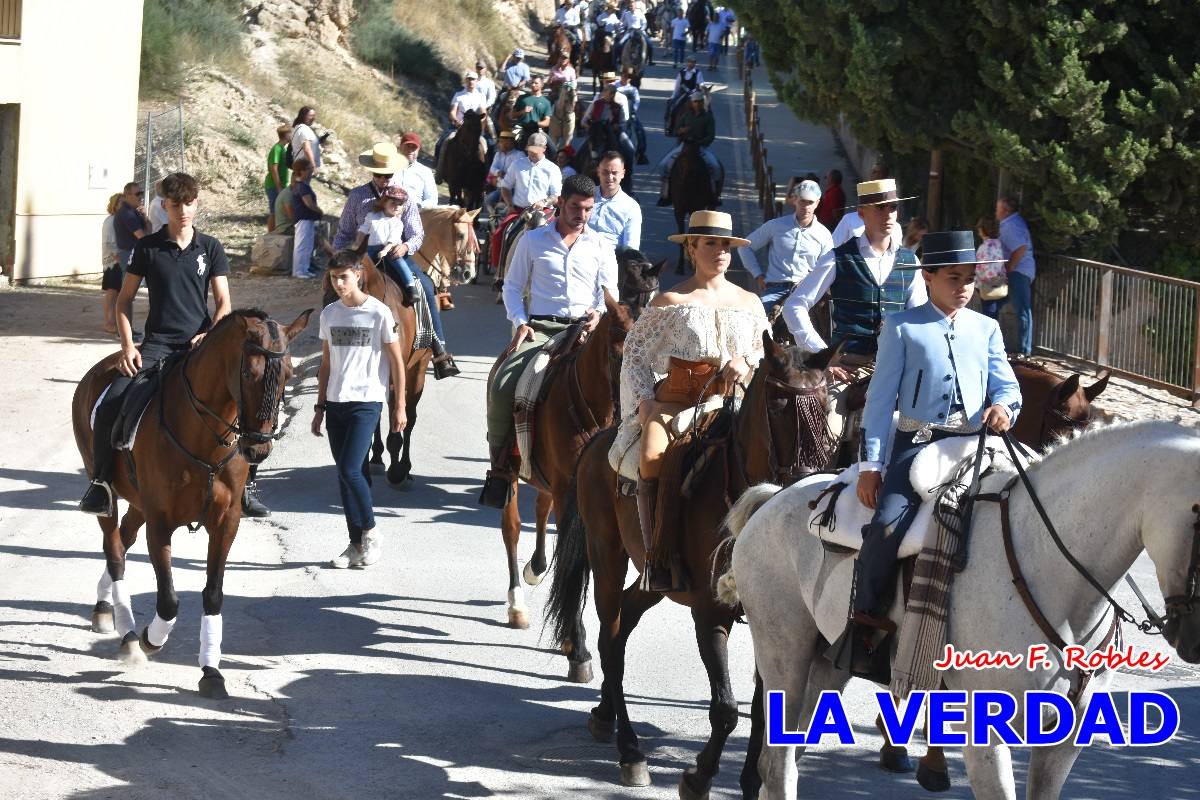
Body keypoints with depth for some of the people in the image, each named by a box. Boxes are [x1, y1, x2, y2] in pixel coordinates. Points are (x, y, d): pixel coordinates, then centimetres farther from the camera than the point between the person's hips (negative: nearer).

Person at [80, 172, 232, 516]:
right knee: (111, 403, -21)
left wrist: (210, 335, -12)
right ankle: (101, 481, -11)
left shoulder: (211, 249, 7)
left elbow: (224, 303, 7)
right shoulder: (147, 247, 6)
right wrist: (127, 346, -3)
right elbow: (124, 300, 10)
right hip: (157, 343, 0)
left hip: (199, 345, 0)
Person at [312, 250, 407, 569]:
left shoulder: (379, 313, -6)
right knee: (345, 474, 7)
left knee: (350, 470, -15)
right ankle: (357, 543, 13)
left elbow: (397, 363, -2)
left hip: (366, 402, -6)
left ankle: (370, 533, 2)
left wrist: (399, 408, -4)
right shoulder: (329, 314, 10)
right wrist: (320, 406, 13)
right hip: (336, 404, 6)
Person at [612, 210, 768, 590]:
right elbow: (635, 353, 9)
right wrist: (644, 401, -5)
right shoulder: (671, 301, 7)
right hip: (677, 397, -2)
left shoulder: (749, 303, 16)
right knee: (654, 457, -33)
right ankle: (657, 560, -30)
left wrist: (745, 362, 0)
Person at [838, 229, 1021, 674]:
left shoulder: (986, 329, 20)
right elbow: (881, 397, 4)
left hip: (975, 445, 3)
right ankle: (865, 625, -15)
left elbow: (1006, 384, 15)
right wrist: (870, 465, -5)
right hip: (918, 442, -3)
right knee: (888, 522, -27)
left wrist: (1004, 406, -12)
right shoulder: (902, 328, 9)